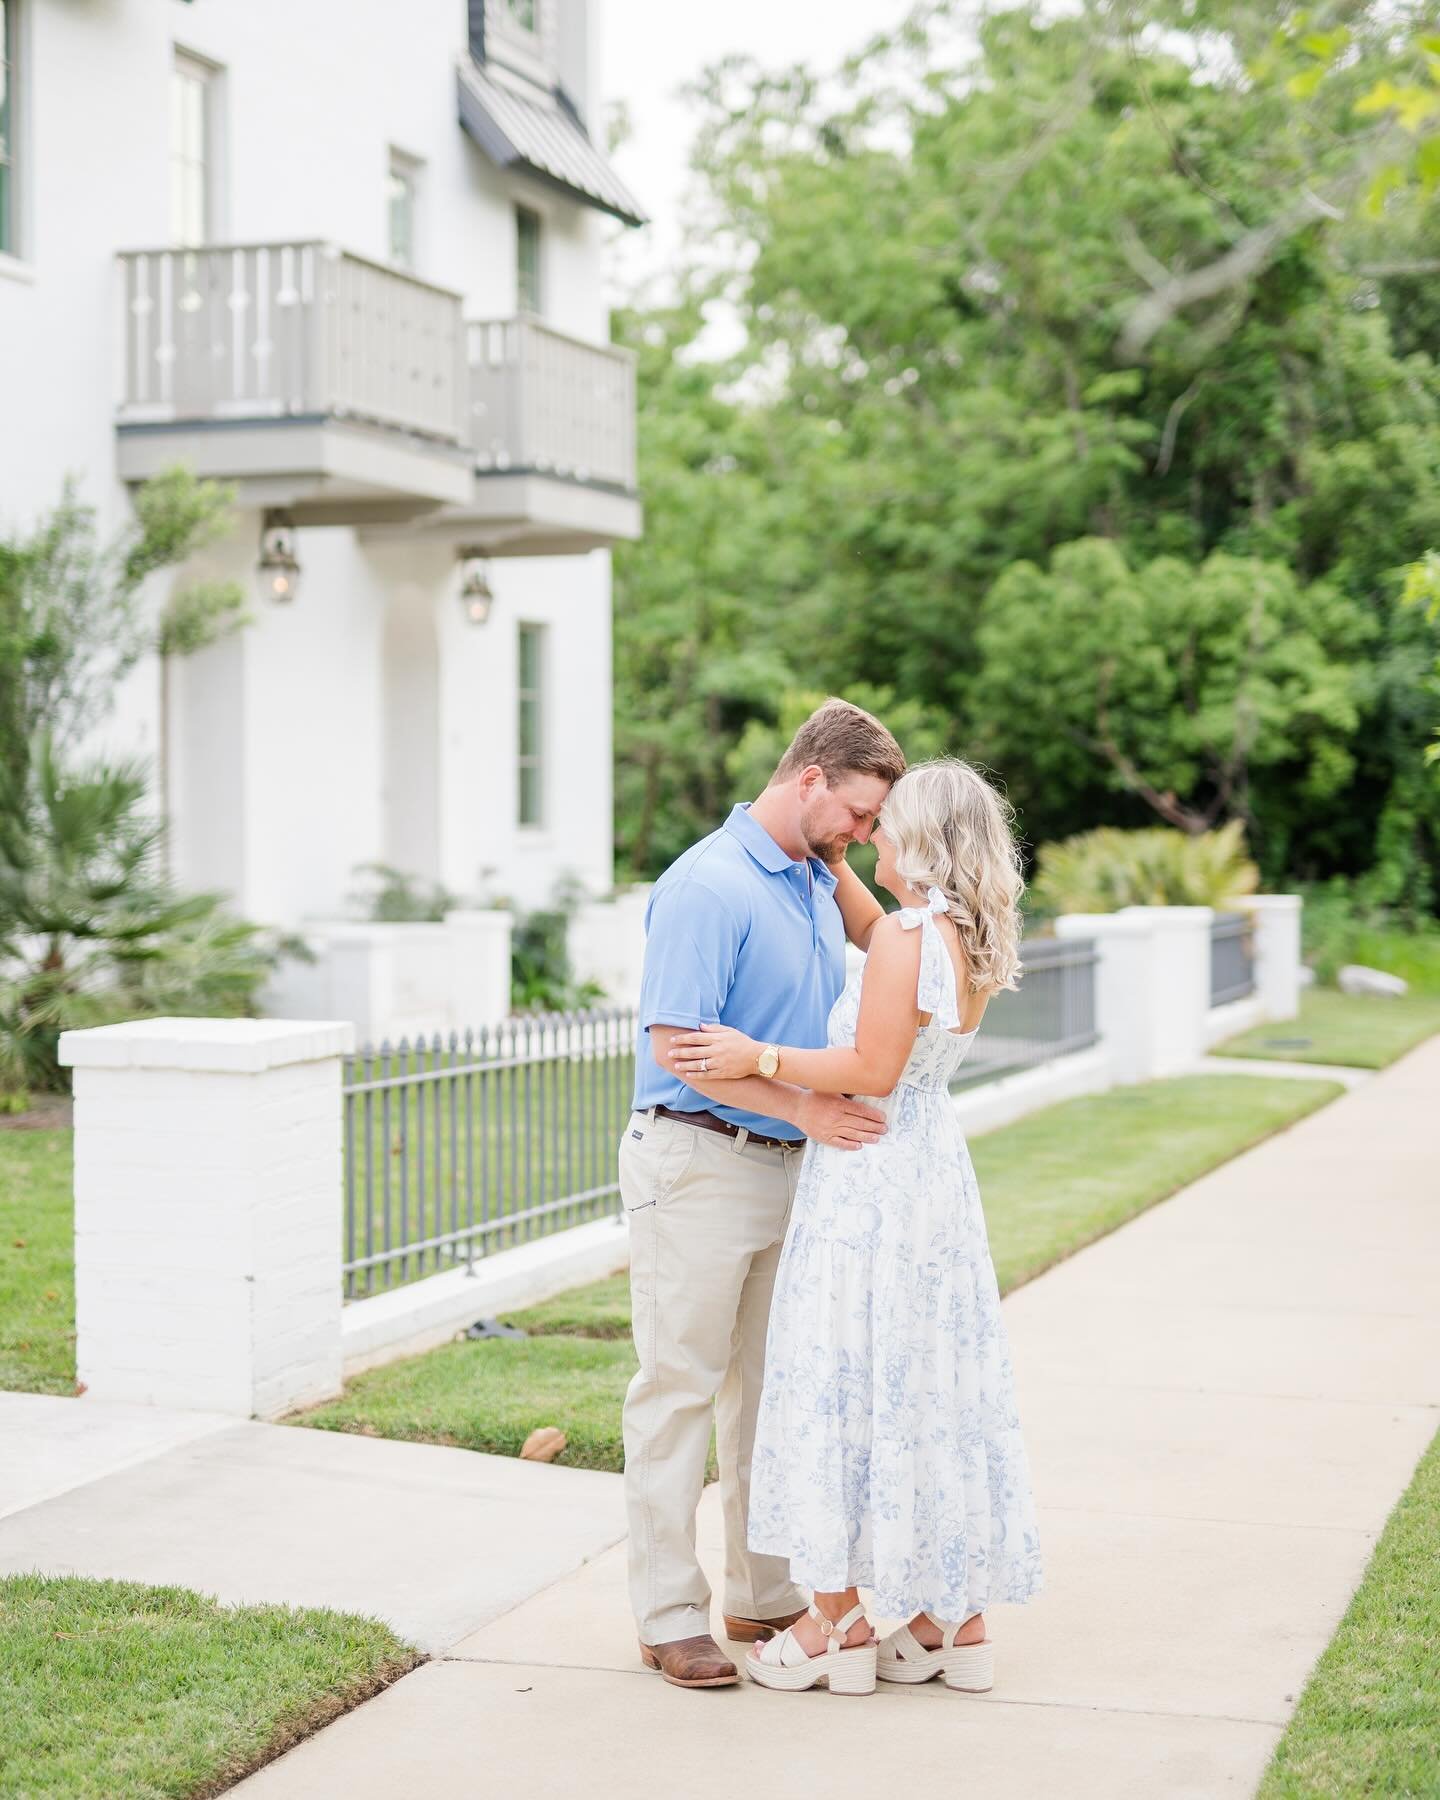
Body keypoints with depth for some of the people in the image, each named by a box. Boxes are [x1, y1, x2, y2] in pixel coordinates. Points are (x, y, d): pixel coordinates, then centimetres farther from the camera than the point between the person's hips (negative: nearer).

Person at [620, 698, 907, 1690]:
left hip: (787, 1166, 9)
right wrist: (802, 1108, -24)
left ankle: (766, 1594, 24)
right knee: (681, 1391, -1)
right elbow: (675, 1047, -22)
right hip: (699, 1165, -9)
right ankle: (669, 1615, 6)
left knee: (771, 1387, 14)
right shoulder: (708, 886, -16)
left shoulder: (820, 884, 12)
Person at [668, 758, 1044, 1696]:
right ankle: (958, 1619, 18)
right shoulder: (973, 941, 9)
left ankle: (839, 1620, 7)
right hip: (937, 1171, 9)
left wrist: (759, 1057, -14)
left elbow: (873, 1071, -20)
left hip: (869, 1182, -9)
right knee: (934, 1388, 13)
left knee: (841, 1382, 0)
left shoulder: (907, 935, -18)